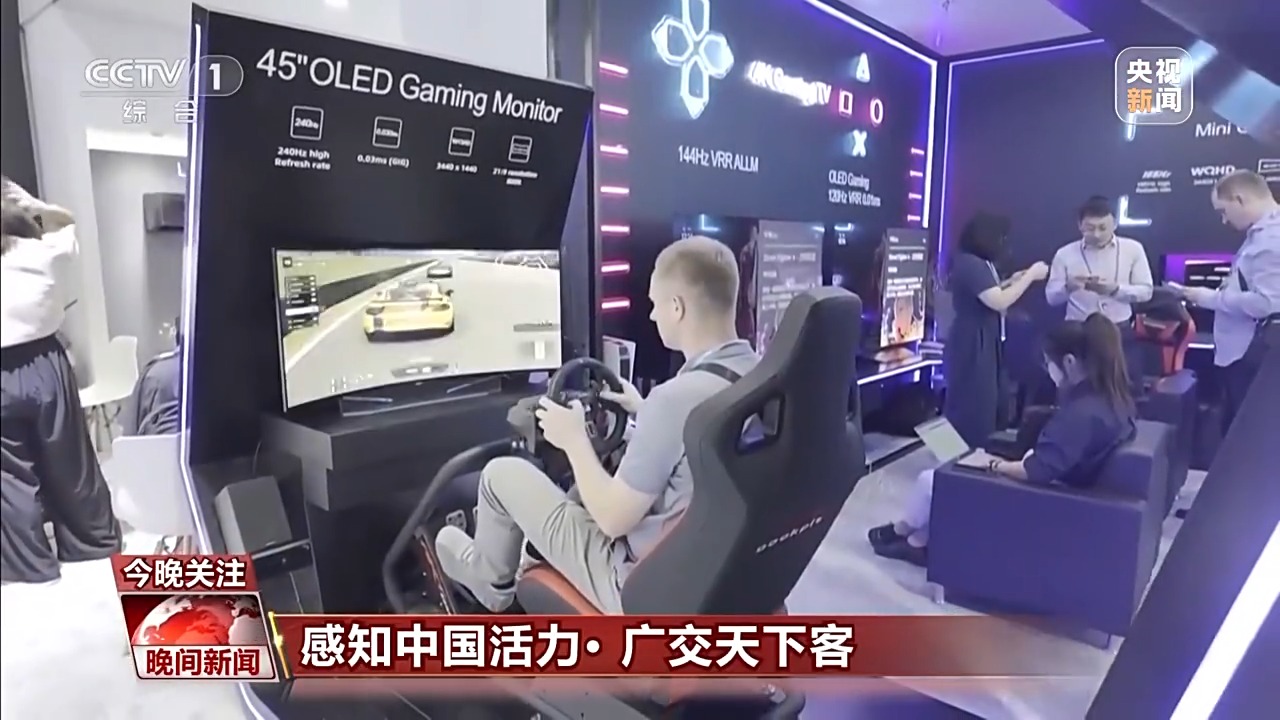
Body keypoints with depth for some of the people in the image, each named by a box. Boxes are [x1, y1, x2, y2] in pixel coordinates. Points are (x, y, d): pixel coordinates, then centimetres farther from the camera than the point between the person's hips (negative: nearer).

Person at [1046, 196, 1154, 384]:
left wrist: (1116, 289, -20)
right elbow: (1051, 297, -3)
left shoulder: (1132, 249, 1)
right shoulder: (1065, 254, -2)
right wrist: (1068, 288, -25)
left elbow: (1146, 291, -1)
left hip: (1121, 334, 1)